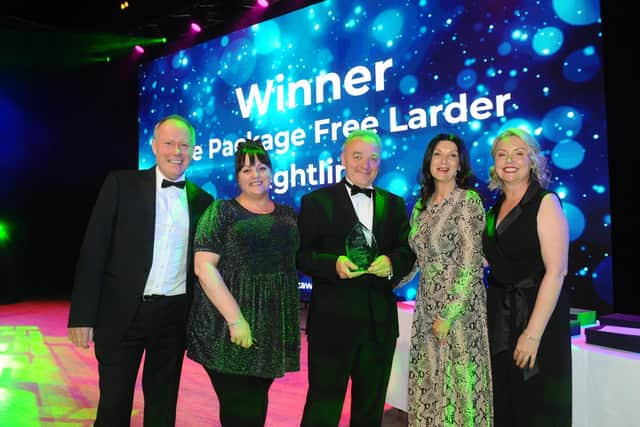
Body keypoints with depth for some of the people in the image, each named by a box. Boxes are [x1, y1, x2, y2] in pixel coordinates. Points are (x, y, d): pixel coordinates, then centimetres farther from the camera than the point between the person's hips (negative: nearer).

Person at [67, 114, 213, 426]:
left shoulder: (202, 199, 5)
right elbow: (93, 250, -6)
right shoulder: (121, 184, -2)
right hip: (123, 312, -2)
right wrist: (82, 315, -10)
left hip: (175, 315, 2)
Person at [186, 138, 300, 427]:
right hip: (227, 330, -4)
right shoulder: (221, 212, -3)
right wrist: (235, 319, -17)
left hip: (272, 330, 4)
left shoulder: (288, 216, 10)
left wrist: (292, 323, 5)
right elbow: (203, 267, -12)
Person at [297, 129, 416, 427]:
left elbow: (408, 252, 6)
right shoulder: (316, 201, -1)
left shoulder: (394, 204, 11)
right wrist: (333, 264, -24)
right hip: (333, 321, -4)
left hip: (380, 322, 4)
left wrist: (391, 263, -15)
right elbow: (301, 254, -6)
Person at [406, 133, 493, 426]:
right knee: (428, 383, 13)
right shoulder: (422, 204, 9)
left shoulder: (468, 200, -10)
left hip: (459, 307, -6)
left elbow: (471, 265, -15)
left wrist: (447, 316, -15)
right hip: (426, 306, 6)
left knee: (458, 383, 3)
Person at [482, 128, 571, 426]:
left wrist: (533, 333, -22)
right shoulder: (495, 209, 10)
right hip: (499, 316, 6)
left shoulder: (545, 203, -10)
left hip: (537, 314, -6)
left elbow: (555, 271, -18)